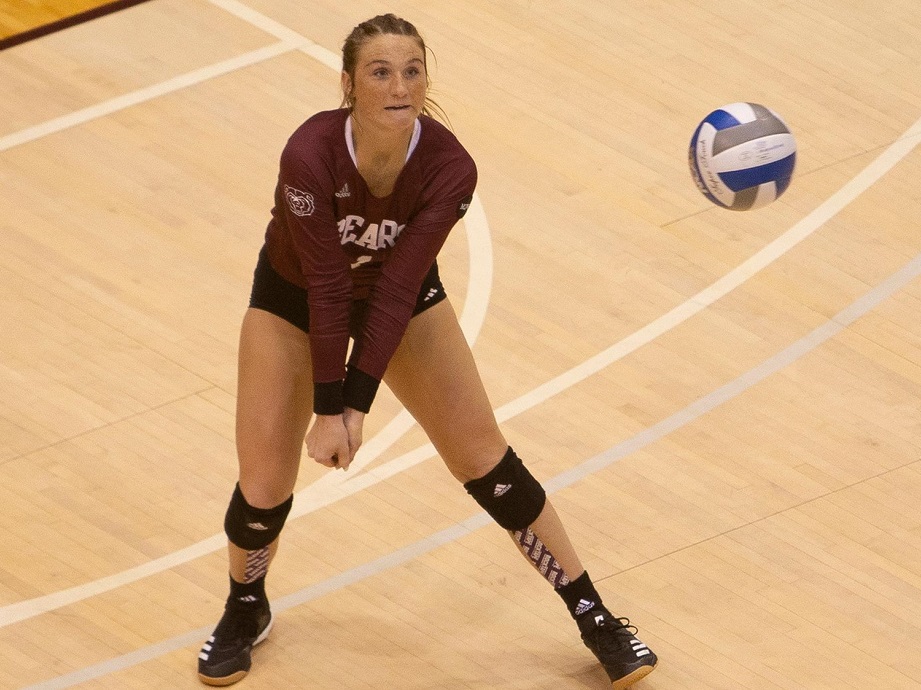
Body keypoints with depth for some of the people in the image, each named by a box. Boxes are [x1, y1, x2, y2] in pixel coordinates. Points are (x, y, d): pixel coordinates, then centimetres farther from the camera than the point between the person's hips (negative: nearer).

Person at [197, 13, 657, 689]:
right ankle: (245, 610, 26)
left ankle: (594, 616, 12)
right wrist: (327, 408, -26)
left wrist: (356, 405, -30)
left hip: (404, 300, 2)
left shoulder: (449, 169, -30)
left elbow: (397, 290, -29)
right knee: (264, 486, -6)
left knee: (483, 456, 0)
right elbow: (327, 288, -31)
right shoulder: (310, 156, -36)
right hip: (295, 297, -1)